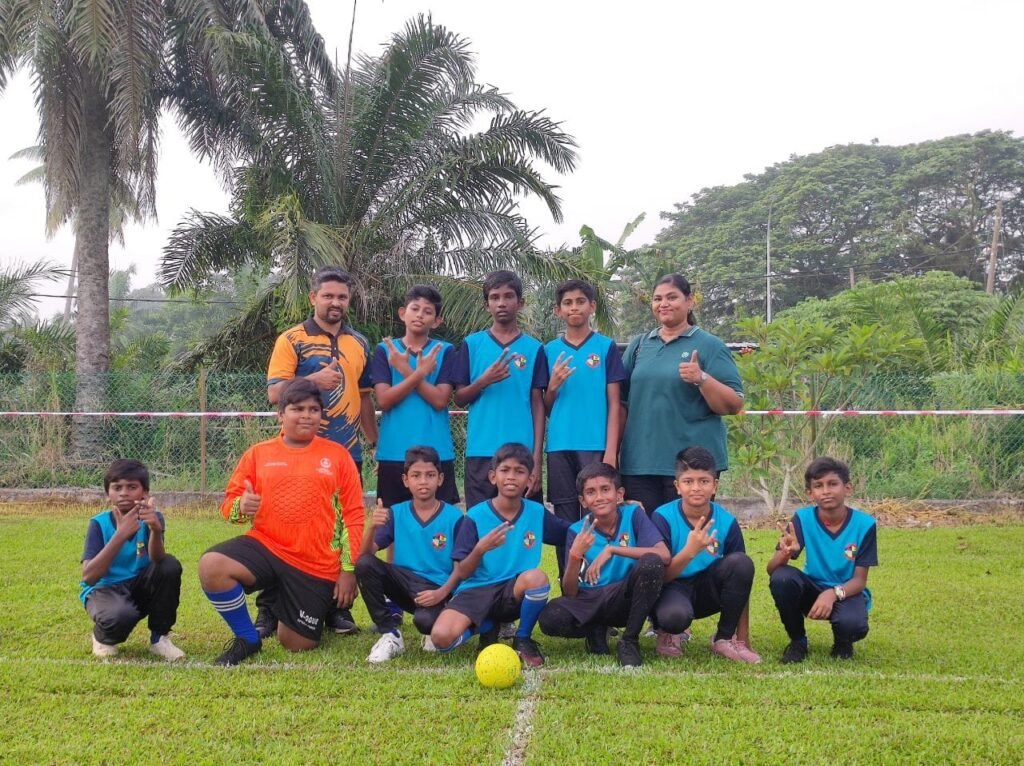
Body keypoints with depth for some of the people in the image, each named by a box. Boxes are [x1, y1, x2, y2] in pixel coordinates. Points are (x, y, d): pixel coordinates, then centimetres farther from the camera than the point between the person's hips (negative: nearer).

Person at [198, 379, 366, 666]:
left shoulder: (337, 455, 2)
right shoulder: (258, 453, 5)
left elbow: (353, 516, 1)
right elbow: (229, 503, 7)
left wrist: (348, 570, -4)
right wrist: (241, 507, -19)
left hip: (317, 567, -1)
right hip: (266, 547, 1)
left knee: (297, 645, 1)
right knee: (211, 565, -27)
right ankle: (247, 638, -4)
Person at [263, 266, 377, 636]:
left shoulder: (360, 344, 13)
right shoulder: (292, 340, -2)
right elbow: (274, 393, -10)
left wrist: (376, 443, 15)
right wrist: (314, 380, -24)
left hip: (347, 453, 4)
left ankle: (338, 606, 19)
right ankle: (269, 609, 10)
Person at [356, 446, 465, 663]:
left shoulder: (454, 517, -5)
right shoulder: (396, 513, 2)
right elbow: (365, 553, -5)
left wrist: (442, 593, -20)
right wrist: (372, 526, -24)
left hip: (435, 589, -3)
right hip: (403, 581, 4)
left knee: (424, 620, -36)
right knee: (364, 564, -23)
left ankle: (433, 630, 6)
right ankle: (391, 635, -11)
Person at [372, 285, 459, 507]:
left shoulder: (444, 351, 3)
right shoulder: (385, 350, 5)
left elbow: (440, 400, -7)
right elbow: (384, 400, -5)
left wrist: (406, 370, -10)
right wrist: (420, 372, -13)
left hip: (437, 453, 0)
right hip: (393, 453, 1)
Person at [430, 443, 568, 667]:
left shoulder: (537, 513, 0)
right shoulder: (476, 516, -7)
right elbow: (461, 573, -8)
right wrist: (480, 549, -27)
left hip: (514, 591, 1)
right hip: (476, 590, -1)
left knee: (536, 577, -35)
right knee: (441, 637, -28)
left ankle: (523, 639, -5)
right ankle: (487, 628, 8)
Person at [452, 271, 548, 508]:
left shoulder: (533, 348, 6)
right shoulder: (472, 344, 7)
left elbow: (538, 406, 4)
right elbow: (459, 398, 7)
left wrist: (537, 459, -3)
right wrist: (485, 380, -13)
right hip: (481, 452, 0)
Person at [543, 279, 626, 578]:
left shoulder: (606, 347, 4)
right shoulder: (549, 351, 11)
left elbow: (614, 404, 0)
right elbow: (544, 408, 13)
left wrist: (611, 451, -8)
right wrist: (553, 385, -8)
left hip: (596, 446, -2)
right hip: (559, 446, 3)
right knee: (564, 518, 6)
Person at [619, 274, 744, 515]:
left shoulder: (709, 345, 1)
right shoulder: (639, 345, 13)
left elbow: (734, 405, -4)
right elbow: (621, 399, 17)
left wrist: (701, 379, -19)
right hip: (639, 461, 4)